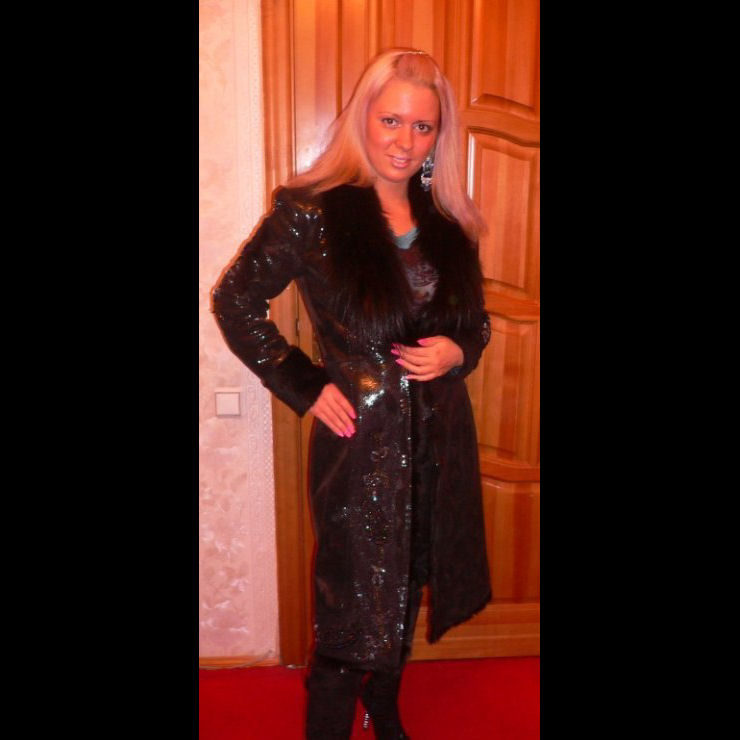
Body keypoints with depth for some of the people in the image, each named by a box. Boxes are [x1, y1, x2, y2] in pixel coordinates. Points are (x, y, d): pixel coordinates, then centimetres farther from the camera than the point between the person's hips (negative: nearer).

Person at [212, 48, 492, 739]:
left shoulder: (448, 221, 7)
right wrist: (304, 386, -9)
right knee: (353, 612, 6)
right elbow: (235, 300, -4)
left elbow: (476, 319, 16)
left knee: (404, 598, 22)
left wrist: (456, 350, -7)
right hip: (361, 442, -5)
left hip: (438, 439, 6)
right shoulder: (312, 212, -9)